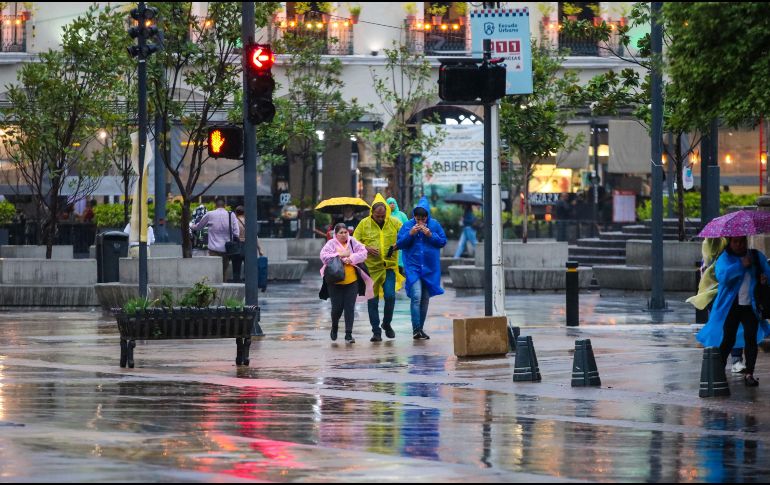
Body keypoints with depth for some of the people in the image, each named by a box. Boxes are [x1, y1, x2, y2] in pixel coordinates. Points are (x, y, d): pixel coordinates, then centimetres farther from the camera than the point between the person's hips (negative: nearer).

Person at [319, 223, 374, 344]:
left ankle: (348, 334, 5)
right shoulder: (331, 244, -2)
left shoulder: (353, 242, 4)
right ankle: (334, 327, 31)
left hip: (352, 281, 2)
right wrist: (339, 255, -15)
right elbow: (324, 256, -13)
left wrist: (351, 258, -15)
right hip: (335, 282, -2)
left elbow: (363, 253, -3)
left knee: (350, 308, -1)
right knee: (337, 307, 1)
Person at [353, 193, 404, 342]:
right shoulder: (364, 224, 0)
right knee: (373, 300, 3)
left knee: (390, 296, -10)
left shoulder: (394, 223, 2)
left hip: (389, 266, 0)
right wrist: (366, 249, -13)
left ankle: (387, 324, 15)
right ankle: (376, 332, 10)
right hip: (371, 267, 0)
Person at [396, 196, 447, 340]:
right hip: (413, 267, -3)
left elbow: (443, 241, 3)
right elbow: (399, 244, -2)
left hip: (430, 267, 3)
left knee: (425, 299, 11)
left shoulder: (434, 225, 1)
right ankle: (416, 329, -17)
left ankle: (420, 328, 22)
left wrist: (431, 235, -13)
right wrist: (410, 234, -17)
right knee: (416, 297, -17)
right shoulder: (408, 225, -2)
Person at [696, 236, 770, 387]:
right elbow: (721, 276, -17)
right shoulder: (725, 258, 0)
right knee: (728, 339, -4)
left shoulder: (757, 257, 12)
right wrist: (741, 265, -22)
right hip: (731, 306, -3)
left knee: (751, 338, -4)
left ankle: (749, 373, 1)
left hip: (751, 305, 3)